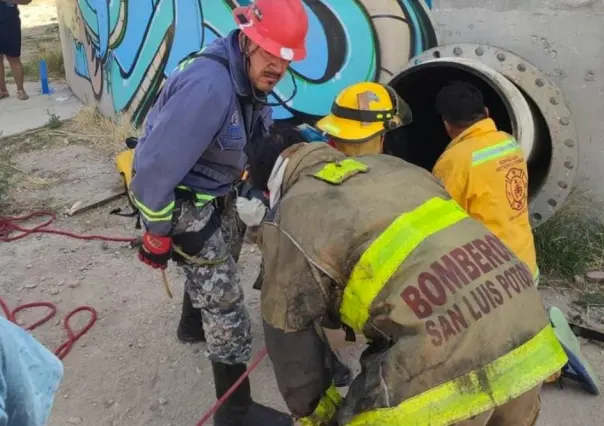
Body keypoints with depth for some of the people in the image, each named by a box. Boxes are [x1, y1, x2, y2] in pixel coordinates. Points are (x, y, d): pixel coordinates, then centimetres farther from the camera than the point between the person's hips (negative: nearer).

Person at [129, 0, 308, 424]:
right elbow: (159, 162, -31)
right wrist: (157, 231, -21)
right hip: (183, 200, -10)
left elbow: (253, 138, 11)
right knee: (223, 295, -3)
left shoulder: (250, 75, -4)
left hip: (215, 192, 10)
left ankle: (193, 324, 64)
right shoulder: (209, 86, -34)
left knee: (215, 261, 32)